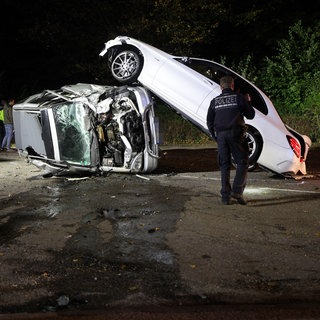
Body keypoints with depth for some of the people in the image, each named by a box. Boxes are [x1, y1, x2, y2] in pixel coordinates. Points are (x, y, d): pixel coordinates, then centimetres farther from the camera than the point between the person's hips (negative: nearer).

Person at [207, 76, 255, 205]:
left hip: (220, 135, 4)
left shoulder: (215, 101, 12)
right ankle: (237, 190, -12)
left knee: (224, 165, 7)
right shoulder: (239, 97, 2)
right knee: (242, 162, 2)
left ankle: (225, 196, 4)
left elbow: (209, 121, 12)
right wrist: (247, 104, 24)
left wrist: (215, 136, 20)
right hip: (235, 134, -3)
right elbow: (251, 115, 6)